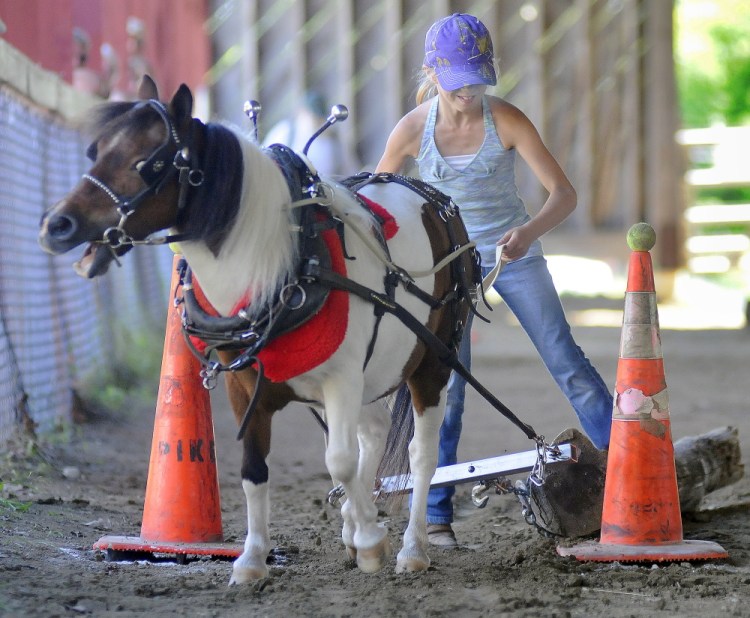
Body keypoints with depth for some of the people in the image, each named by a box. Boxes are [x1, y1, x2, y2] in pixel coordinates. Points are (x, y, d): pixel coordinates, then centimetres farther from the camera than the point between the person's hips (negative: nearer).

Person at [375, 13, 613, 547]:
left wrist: (531, 230, -39)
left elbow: (564, 193, -21)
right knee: (446, 387, -3)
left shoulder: (506, 120, -17)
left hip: (515, 257, 0)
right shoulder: (413, 131, -14)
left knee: (568, 364, -2)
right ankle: (435, 513, 3)